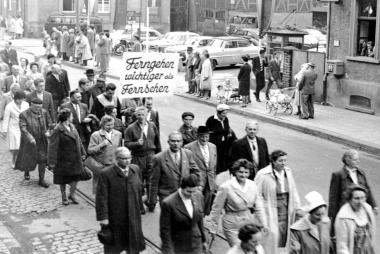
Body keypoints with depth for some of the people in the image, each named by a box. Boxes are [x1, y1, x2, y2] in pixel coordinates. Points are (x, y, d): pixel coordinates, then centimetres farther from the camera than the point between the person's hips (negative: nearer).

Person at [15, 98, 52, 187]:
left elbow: (49, 124, 6)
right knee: (28, 159, 12)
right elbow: (23, 128, -25)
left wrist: (47, 132, -14)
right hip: (29, 141, -2)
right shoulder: (24, 114, -15)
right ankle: (26, 171, 45)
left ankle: (41, 180, 7)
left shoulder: (44, 112, -5)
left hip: (41, 141, 2)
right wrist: (30, 137, -39)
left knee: (42, 159, -4)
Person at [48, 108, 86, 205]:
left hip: (75, 159, 6)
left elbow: (78, 140, 13)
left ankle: (72, 195, 30)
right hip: (63, 160, -6)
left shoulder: (72, 127, 4)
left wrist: (82, 153, 13)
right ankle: (64, 197, 26)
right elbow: (52, 146, -18)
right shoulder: (57, 131, -19)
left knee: (75, 177, 10)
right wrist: (52, 161, -20)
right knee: (63, 179, 10)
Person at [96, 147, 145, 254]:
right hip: (115, 217, -4)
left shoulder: (135, 169, 0)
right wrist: (103, 217, -16)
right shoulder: (106, 174, -17)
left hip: (133, 216, 4)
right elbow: (102, 198, -16)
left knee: (134, 245, 15)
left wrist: (140, 205, 13)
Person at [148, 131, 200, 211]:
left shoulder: (188, 154, 2)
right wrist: (152, 201, -4)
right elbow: (154, 182, -5)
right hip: (167, 197, -3)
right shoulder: (159, 158, -8)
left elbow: (195, 171, 16)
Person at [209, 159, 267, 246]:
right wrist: (213, 229, -2)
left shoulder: (252, 185, 0)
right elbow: (216, 209, -6)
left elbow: (259, 208, 6)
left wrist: (264, 225, 2)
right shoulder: (226, 187, -12)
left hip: (250, 223, 5)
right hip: (232, 227, -4)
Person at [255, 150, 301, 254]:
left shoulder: (288, 172, 5)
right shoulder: (263, 175, -14)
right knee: (272, 235, -7)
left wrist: (297, 208, 8)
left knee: (283, 236, 9)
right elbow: (257, 195, -9)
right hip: (270, 211, -5)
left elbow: (294, 191, 12)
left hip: (286, 210, 5)